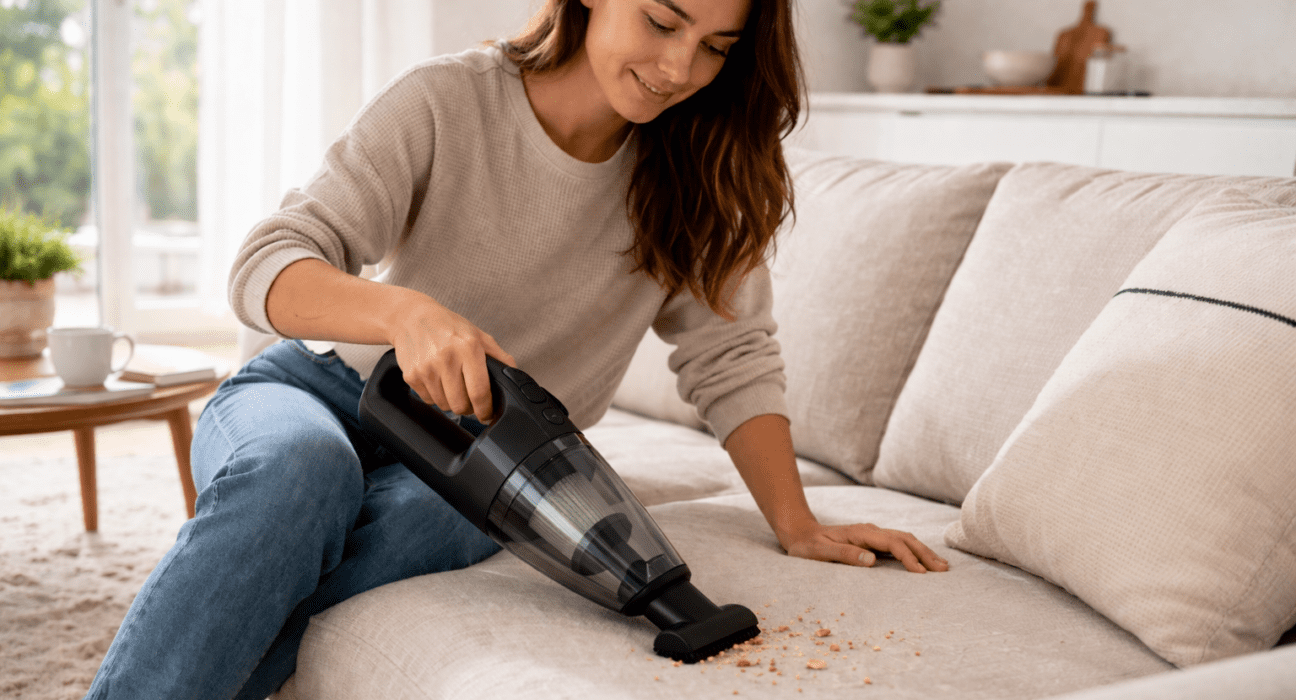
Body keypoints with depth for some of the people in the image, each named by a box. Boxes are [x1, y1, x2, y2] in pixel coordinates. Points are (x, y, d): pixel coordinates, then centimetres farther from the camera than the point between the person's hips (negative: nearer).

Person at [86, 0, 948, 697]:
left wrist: (799, 525, -12)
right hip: (325, 390, -2)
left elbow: (732, 356, 0)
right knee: (297, 471, -38)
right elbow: (267, 269, -20)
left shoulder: (697, 166, -3)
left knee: (418, 516, -35)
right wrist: (405, 310, -40)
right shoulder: (449, 101, -14)